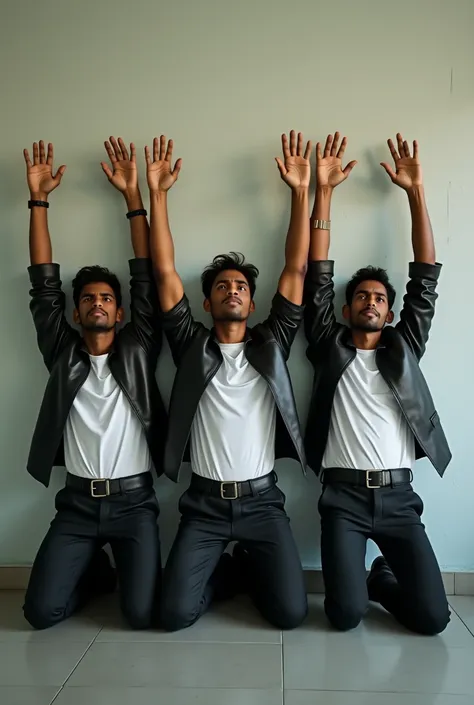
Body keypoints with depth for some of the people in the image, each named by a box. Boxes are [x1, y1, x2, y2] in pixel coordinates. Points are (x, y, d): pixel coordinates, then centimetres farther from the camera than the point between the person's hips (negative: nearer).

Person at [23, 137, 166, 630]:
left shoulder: (136, 350, 1)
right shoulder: (62, 353, 5)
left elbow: (147, 281, -4)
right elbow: (44, 286, 2)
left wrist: (132, 195, -7)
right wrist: (38, 199, 1)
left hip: (133, 500, -2)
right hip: (77, 502, 2)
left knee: (141, 614, -9)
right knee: (41, 612, -5)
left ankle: (120, 569, 27)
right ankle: (97, 572, 27)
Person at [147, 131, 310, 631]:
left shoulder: (271, 344, 4)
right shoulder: (191, 345, 2)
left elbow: (296, 270, -2)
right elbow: (164, 273, -3)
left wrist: (300, 193, -6)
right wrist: (157, 194, -6)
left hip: (262, 500, 1)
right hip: (204, 502, 0)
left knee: (289, 612, -7)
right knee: (174, 613, -10)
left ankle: (247, 570, 25)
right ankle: (230, 572, 22)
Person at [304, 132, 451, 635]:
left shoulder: (404, 346, 10)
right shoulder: (329, 346, 6)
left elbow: (425, 280, 4)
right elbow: (317, 280, 0)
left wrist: (415, 191, 0)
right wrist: (323, 191, -4)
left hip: (398, 495, 2)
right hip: (344, 496, -1)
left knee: (432, 617, -5)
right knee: (345, 615, -11)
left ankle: (383, 580, 28)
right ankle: (359, 584, 25)